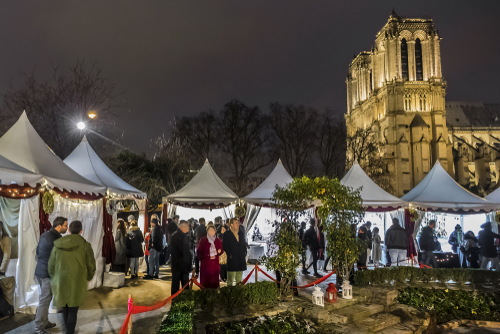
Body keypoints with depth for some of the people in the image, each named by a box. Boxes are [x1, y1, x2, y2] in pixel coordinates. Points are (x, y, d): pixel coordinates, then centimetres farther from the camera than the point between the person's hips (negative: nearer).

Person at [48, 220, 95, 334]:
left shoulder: (58, 245, -1)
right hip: (77, 283, -4)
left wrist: (54, 279, 23)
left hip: (61, 282, 4)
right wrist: (88, 278, 15)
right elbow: (91, 266, -4)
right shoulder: (85, 246, -11)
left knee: (65, 308, 22)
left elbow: (51, 265, 7)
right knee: (73, 311, 8)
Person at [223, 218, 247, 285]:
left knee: (239, 279, 11)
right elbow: (225, 246, -8)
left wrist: (244, 253, 6)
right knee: (230, 278, -1)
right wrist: (230, 255, -14)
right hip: (232, 259, -5)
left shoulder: (241, 233, 14)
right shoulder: (227, 234, -4)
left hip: (241, 260, 5)